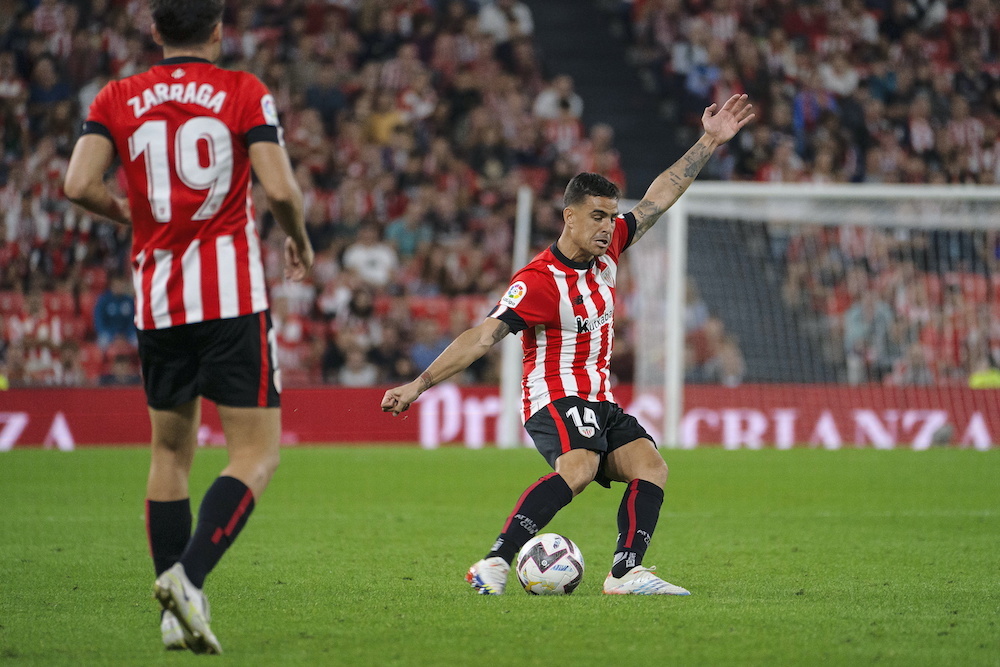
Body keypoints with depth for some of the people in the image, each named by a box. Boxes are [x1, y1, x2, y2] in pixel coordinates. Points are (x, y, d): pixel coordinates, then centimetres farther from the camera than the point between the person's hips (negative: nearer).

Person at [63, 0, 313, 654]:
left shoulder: (117, 98, 5)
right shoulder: (245, 92, -2)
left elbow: (79, 184, -8)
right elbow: (280, 188, -12)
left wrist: (127, 212, 13)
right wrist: (301, 242, 9)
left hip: (157, 300, 4)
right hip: (232, 294, -4)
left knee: (171, 452, 15)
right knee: (258, 452, -1)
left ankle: (177, 614, 10)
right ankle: (189, 575, -21)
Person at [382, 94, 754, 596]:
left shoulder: (606, 253, 6)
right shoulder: (538, 281, -17)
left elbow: (658, 198, 14)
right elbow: (482, 337, -21)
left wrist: (710, 143, 13)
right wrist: (418, 385, -27)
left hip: (599, 403, 9)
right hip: (554, 398, -9)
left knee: (651, 467, -11)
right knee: (578, 468, -34)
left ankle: (626, 572, -20)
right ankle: (494, 564, -39)